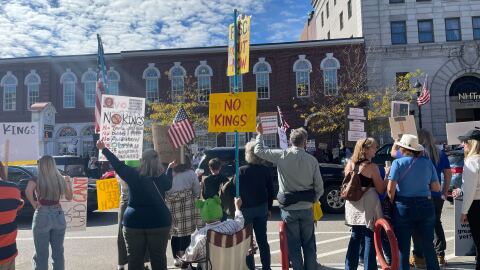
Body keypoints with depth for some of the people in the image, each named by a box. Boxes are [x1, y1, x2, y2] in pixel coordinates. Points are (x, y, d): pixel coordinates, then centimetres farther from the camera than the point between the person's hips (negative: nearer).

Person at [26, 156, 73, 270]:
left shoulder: (36, 180, -8)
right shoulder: (61, 179, 0)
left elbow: (28, 191, -30)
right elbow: (69, 197, 12)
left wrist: (33, 203, -13)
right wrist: (68, 182, 23)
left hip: (42, 216, -3)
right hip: (58, 215, 3)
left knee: (41, 253, 8)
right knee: (58, 251, 15)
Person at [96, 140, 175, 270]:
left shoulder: (133, 175, -7)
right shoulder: (162, 178, -1)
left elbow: (118, 165, 1)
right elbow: (168, 184, 21)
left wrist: (103, 149, 11)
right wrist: (170, 168, 36)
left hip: (134, 222, 0)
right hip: (159, 222, 1)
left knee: (135, 259, 11)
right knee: (158, 258, 9)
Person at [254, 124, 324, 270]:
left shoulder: (281, 155, -11)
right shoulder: (312, 160, -7)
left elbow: (258, 150, 1)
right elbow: (319, 188, -3)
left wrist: (260, 134, 16)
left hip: (289, 209, -1)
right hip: (306, 209, 2)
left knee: (294, 246, 10)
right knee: (309, 245, 16)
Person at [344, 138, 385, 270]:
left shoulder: (349, 164, 4)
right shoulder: (372, 167, -12)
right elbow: (381, 190, -7)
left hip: (353, 205, 6)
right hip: (368, 206, -6)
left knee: (355, 236, 16)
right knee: (370, 238, 3)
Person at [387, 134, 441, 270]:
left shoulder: (398, 163, -10)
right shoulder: (427, 162, 1)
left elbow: (390, 189, -16)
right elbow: (436, 188, 4)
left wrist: (392, 202, 1)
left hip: (404, 208, -3)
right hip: (426, 206, 3)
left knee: (403, 247, 8)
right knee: (428, 246, 16)